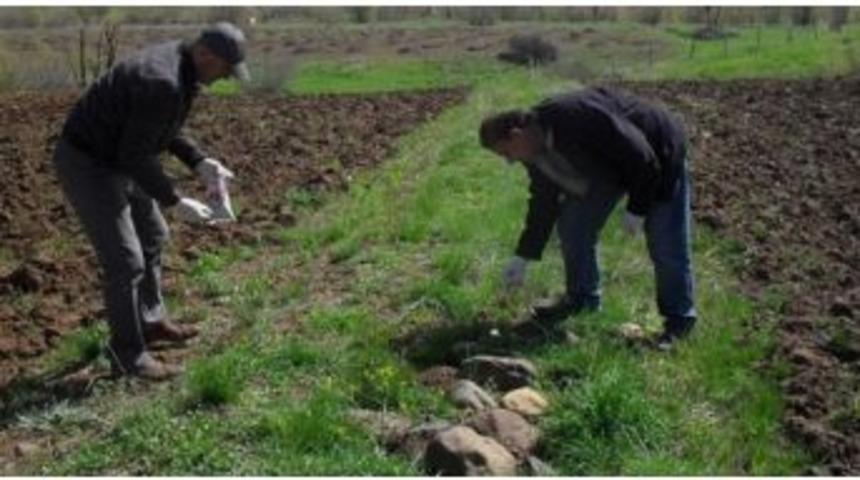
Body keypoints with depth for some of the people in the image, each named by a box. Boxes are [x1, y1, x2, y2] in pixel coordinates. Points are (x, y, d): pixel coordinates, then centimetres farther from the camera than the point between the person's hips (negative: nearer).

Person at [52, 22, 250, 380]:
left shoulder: (179, 64, 0)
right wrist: (175, 202, -20)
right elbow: (135, 157, -27)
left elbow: (160, 127, 13)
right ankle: (128, 354, 9)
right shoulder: (162, 83, -32)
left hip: (113, 158, 10)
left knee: (151, 237, 20)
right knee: (125, 261, -6)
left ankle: (149, 322, 36)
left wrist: (199, 163, 3)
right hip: (87, 166, -10)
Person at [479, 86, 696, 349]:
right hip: (610, 163, 8)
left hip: (657, 155, -8)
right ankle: (582, 298, 19)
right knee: (573, 222, 3)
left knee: (665, 245, -6)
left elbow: (642, 157, -31)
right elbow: (543, 202, 1)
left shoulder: (578, 116, -38)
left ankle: (678, 319, 11)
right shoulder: (536, 149, -10)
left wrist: (637, 209, -22)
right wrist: (523, 257, 2)